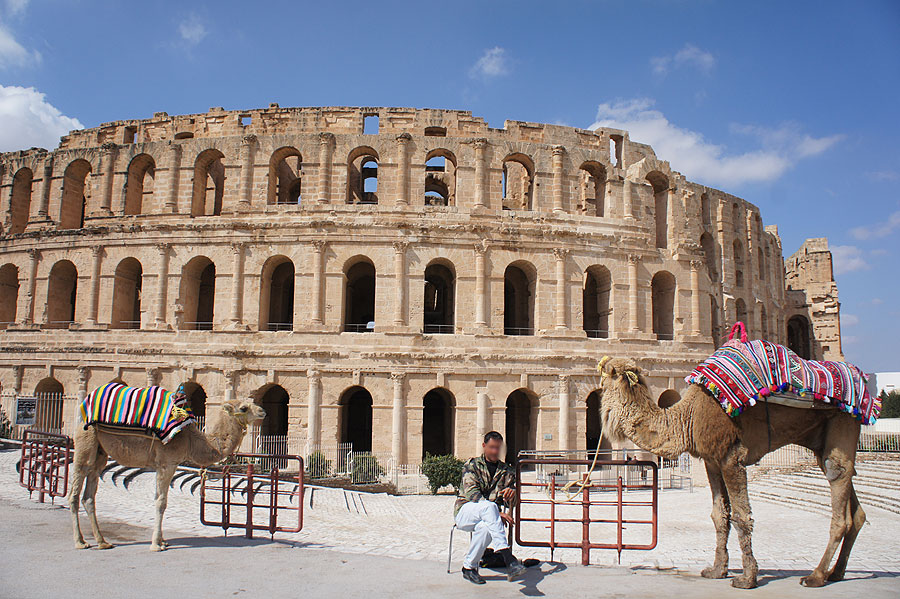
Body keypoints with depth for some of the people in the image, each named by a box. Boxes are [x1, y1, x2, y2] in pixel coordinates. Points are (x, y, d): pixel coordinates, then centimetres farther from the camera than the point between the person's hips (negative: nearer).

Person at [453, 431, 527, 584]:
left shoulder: (506, 471, 16)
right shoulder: (472, 465, 3)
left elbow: (511, 502, 10)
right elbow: (472, 494, -12)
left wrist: (511, 494, -17)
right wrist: (498, 513, -24)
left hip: (488, 515, 3)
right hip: (465, 510, -3)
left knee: (485, 527, -37)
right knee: (489, 506, -37)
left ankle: (469, 567, -17)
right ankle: (508, 558, -48)